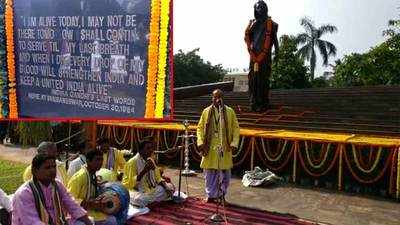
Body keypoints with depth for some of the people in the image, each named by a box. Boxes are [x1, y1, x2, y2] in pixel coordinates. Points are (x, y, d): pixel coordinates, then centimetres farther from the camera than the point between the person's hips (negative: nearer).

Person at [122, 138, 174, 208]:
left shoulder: (151, 161, 7)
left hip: (151, 190, 7)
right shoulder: (132, 162, -16)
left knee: (170, 186, -2)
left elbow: (158, 178, 12)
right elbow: (129, 184, -23)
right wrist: (144, 171, -31)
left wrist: (166, 187, -8)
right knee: (140, 199, -37)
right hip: (138, 192, -7)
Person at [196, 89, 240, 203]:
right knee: (210, 172, 7)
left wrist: (234, 143, -7)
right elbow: (200, 127, 6)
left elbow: (236, 128, 4)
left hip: (224, 148, 0)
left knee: (225, 172, 7)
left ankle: (221, 195, 25)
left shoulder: (230, 111, 3)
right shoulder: (206, 111, 4)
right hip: (209, 148, 1)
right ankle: (211, 195, 22)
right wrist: (200, 142, -5)